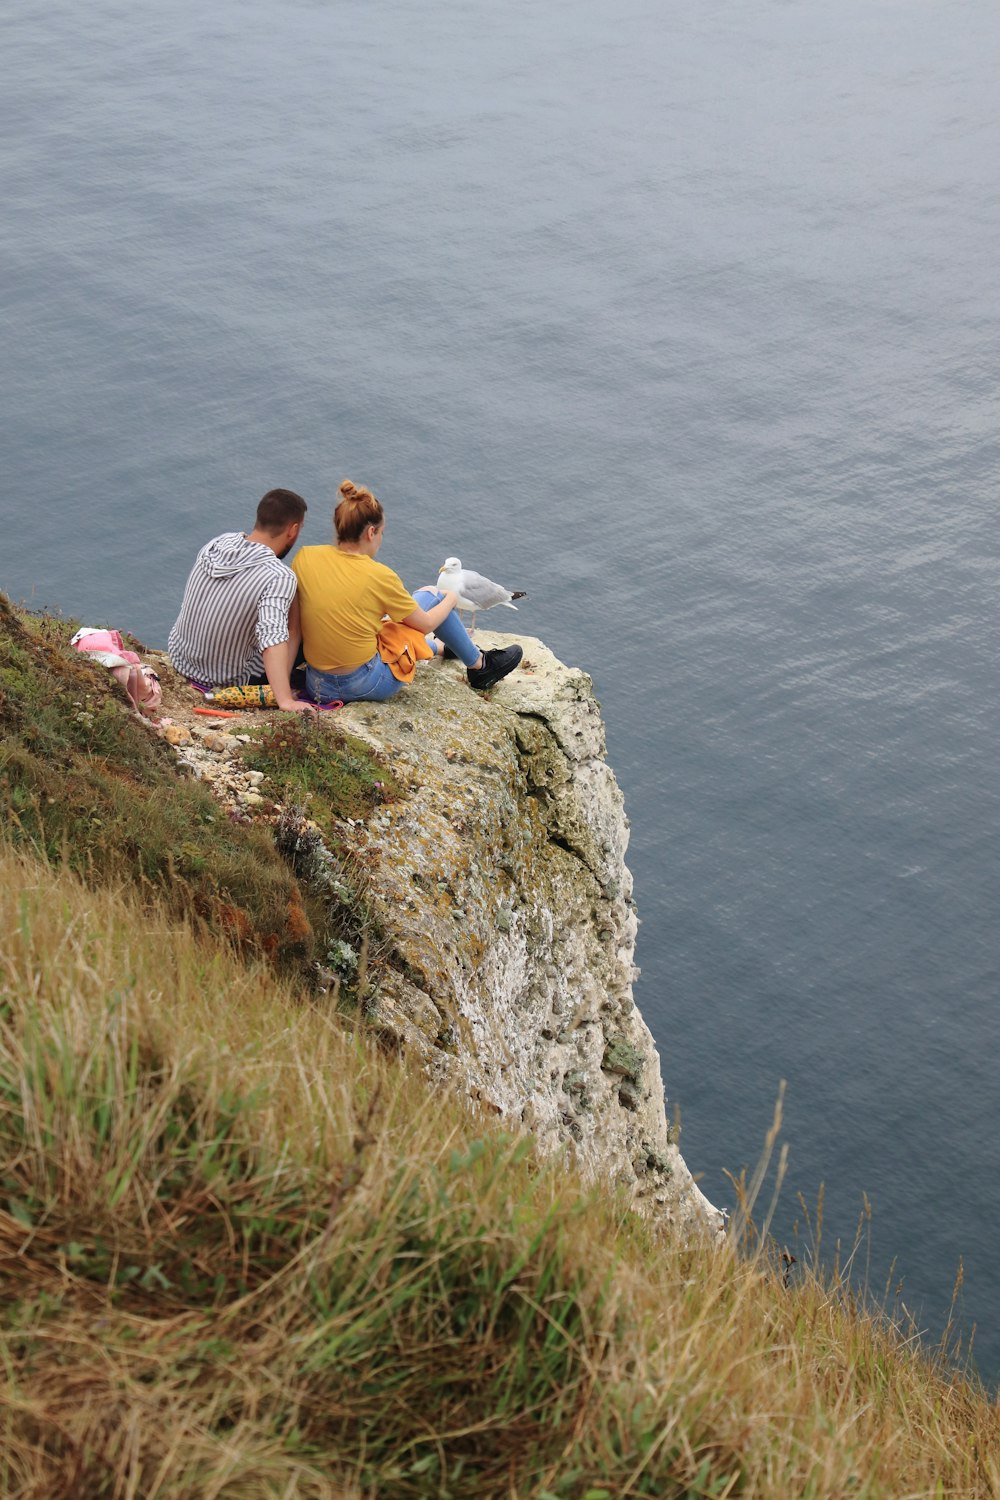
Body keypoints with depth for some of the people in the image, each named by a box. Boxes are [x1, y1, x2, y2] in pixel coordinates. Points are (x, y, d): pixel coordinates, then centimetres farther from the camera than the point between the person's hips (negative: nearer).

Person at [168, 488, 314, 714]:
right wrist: (285, 702, -50)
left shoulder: (216, 543, -6)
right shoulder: (280, 577, -28)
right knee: (294, 605, 11)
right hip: (231, 679, -6)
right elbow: (273, 637, -42)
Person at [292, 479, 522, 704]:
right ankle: (479, 666, 33)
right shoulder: (379, 576, -16)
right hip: (368, 685, -5)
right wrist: (450, 600, 18)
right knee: (431, 595, 12)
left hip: (317, 686, 5)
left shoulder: (305, 558, -6)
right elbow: (425, 624, -2)